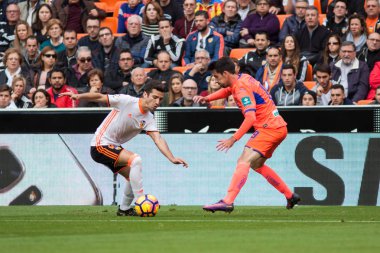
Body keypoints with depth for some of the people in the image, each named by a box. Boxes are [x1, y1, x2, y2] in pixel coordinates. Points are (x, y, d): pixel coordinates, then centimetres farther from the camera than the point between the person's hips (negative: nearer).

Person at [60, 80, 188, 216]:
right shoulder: (127, 101, -16)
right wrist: (79, 96, -24)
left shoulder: (149, 119, 1)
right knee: (135, 159, -24)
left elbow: (158, 139, -11)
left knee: (132, 176, 11)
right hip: (100, 144, -8)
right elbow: (101, 97, -12)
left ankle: (124, 209, 31)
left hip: (113, 147, 8)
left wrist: (172, 158, -25)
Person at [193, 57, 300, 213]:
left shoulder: (242, 88, -18)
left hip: (269, 128, -10)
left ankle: (228, 202, -33)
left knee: (244, 161, -20)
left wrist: (233, 139, -31)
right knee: (256, 164, 23)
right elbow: (228, 90, 31)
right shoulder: (242, 79, 10)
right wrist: (206, 98, 13)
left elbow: (250, 117, -29)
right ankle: (290, 196, 29)